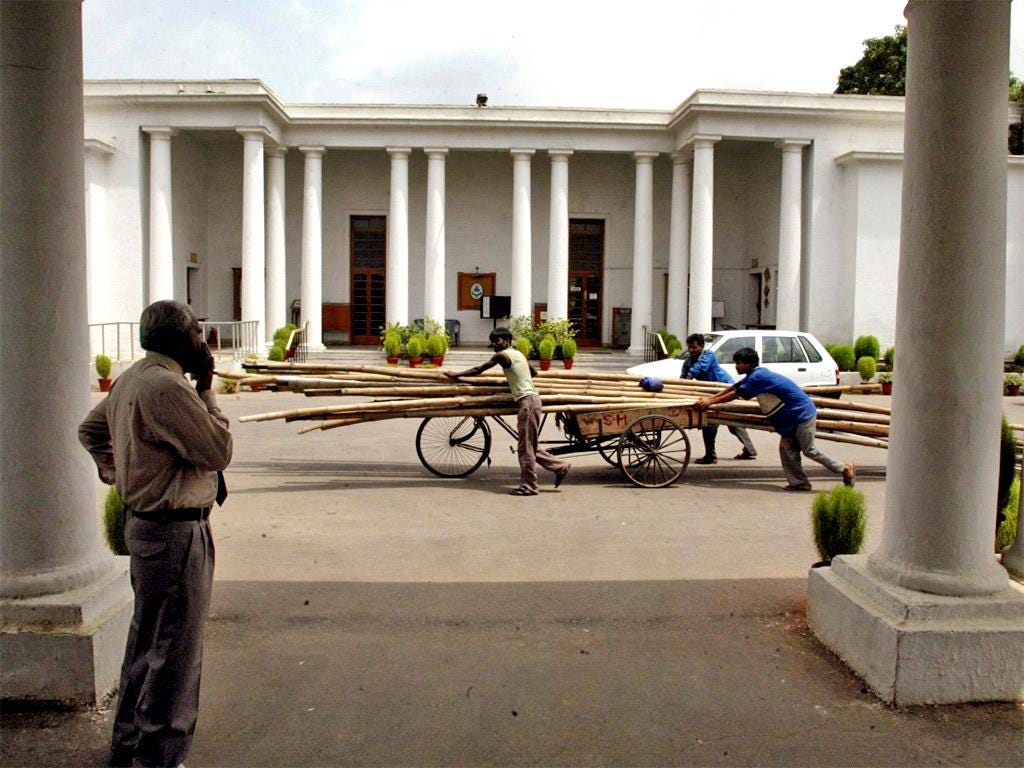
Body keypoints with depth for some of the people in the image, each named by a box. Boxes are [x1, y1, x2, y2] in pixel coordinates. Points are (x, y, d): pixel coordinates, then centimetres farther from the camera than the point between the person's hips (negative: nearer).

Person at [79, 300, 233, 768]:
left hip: (145, 523, 11)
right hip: (175, 531, -11)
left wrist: (115, 472, 21)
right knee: (176, 650, 1)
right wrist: (206, 389, -12)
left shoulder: (130, 380, 9)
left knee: (147, 637, 22)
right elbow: (219, 451, -20)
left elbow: (90, 429, 24)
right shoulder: (166, 386, -23)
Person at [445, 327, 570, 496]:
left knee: (525, 446, -4)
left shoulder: (502, 355, -7)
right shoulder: (518, 353, 18)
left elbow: (478, 370, -2)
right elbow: (534, 372, 31)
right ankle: (560, 466, 19)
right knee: (528, 445, 15)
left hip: (527, 401, -9)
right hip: (530, 399, 9)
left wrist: (456, 375, 7)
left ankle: (528, 486, 1)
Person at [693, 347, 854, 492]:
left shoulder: (757, 377, -21)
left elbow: (735, 394, -19)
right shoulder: (755, 374, 9)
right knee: (787, 449, 6)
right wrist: (710, 398, 12)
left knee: (809, 450, -4)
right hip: (792, 416, 10)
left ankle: (845, 469, 8)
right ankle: (799, 482, 9)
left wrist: (711, 402, -12)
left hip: (802, 414, -10)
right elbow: (734, 387, 15)